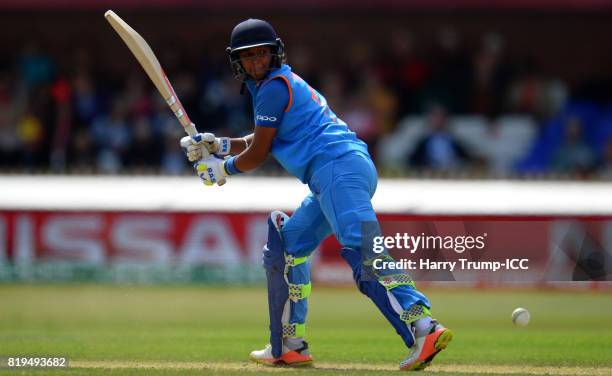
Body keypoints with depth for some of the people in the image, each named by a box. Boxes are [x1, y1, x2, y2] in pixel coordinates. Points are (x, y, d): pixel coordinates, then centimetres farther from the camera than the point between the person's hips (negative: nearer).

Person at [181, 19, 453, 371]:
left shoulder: (274, 86, -1)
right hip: (350, 170, 10)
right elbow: (262, 142, 39)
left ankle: (423, 328, -42)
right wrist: (217, 144, 29)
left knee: (364, 254, -25)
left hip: (338, 168, -10)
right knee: (288, 243, 21)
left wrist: (223, 169, 18)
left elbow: (257, 156, 1)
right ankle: (289, 346, 22)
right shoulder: (286, 83, 29)